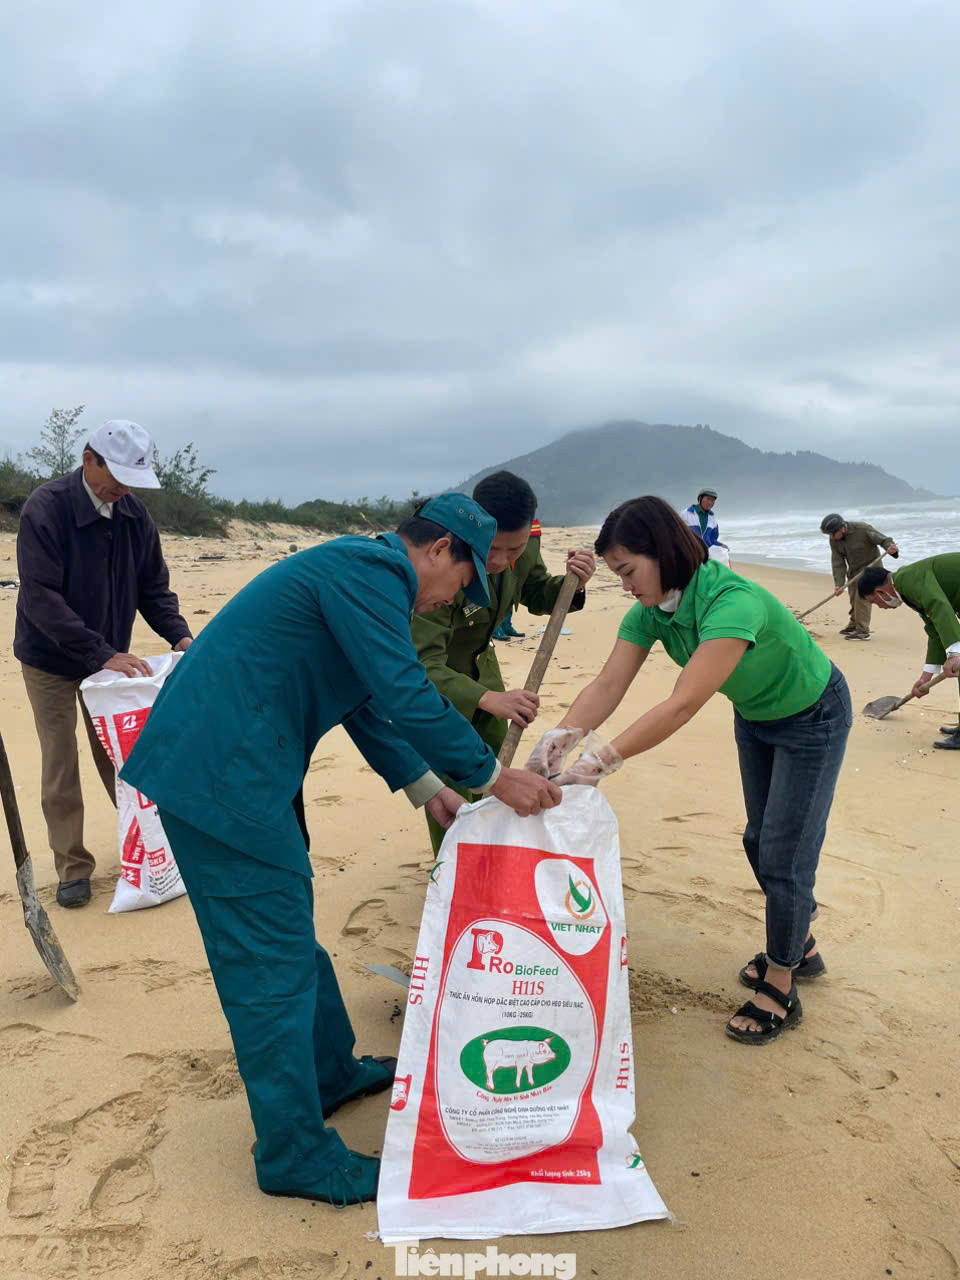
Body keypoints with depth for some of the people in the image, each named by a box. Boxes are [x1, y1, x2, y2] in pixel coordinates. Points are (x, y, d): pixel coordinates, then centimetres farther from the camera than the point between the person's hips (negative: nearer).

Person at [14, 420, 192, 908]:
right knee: (61, 767, 3)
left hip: (109, 658, 4)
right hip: (51, 660, -4)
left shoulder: (134, 514, -6)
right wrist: (103, 654, -32)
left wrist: (178, 634, -16)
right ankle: (72, 868, 15)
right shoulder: (45, 508, -21)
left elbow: (154, 587, 2)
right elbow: (40, 598, -27)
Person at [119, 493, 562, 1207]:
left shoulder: (361, 573, 19)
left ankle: (330, 1071, 39)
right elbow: (406, 698, -22)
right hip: (222, 774, -11)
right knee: (273, 962, -1)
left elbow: (368, 702, 24)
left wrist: (426, 785, 22)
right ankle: (295, 1155, 13)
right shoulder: (370, 572, -15)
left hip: (228, 766, 11)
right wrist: (492, 778, -11)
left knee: (289, 930, 22)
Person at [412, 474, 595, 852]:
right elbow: (423, 665, -44)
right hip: (423, 676, -6)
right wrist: (489, 700, -59)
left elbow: (536, 595, 1)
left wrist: (571, 583, -22)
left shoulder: (525, 541, -20)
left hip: (476, 663, 7)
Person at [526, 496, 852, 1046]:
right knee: (760, 839, 18)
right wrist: (562, 736, -40)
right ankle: (801, 945, 41)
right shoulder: (651, 611, -17)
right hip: (756, 716, 8)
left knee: (784, 854, -3)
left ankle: (781, 990, 16)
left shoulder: (733, 603, -42)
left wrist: (603, 761, -49)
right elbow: (609, 684, -24)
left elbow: (683, 705, -48)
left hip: (813, 717, -8)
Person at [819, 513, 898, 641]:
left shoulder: (862, 529, -26)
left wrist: (892, 547, -45)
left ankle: (863, 631, -12)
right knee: (854, 598, 14)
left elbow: (884, 540, -22)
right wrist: (839, 584, -19)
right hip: (854, 569, 6)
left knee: (862, 597, -14)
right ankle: (854, 625, 32)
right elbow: (838, 563, -11)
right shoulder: (834, 539, -11)